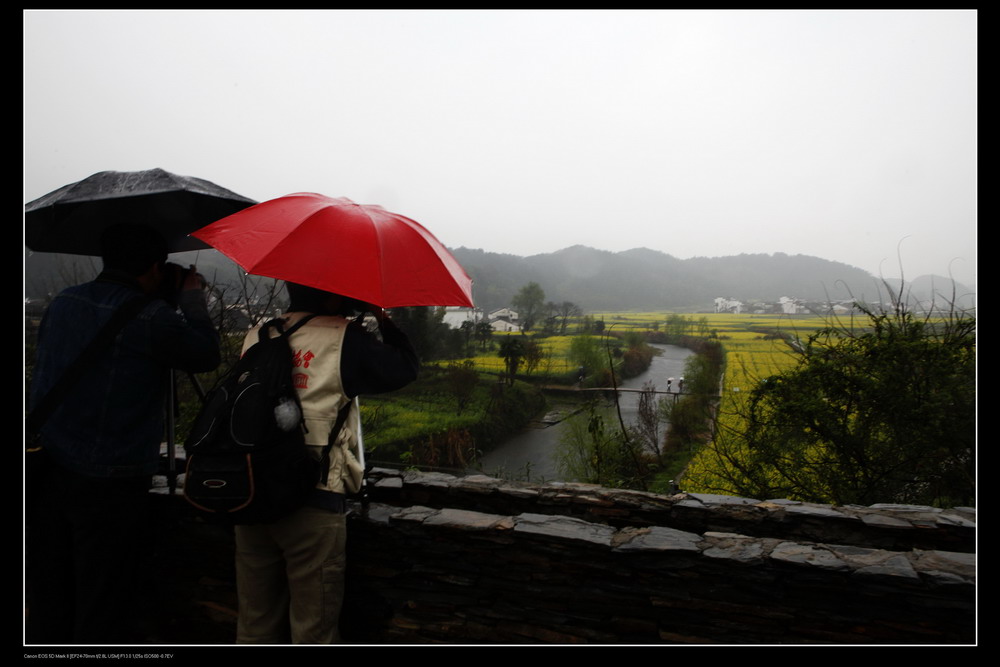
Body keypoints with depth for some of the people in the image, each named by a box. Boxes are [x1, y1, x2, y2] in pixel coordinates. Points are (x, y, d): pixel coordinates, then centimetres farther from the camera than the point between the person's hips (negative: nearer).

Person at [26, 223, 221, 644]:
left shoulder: (62, 303, 6)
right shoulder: (149, 317, -16)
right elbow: (206, 355, -5)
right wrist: (193, 298, 9)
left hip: (45, 471, 7)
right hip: (108, 483, -7)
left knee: (47, 596, 19)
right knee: (105, 608, 6)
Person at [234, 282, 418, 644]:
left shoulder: (255, 335, 8)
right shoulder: (344, 338, -10)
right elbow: (406, 367, -5)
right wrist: (381, 317, 8)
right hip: (314, 499, -6)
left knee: (255, 623, 19)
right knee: (312, 628, 8)